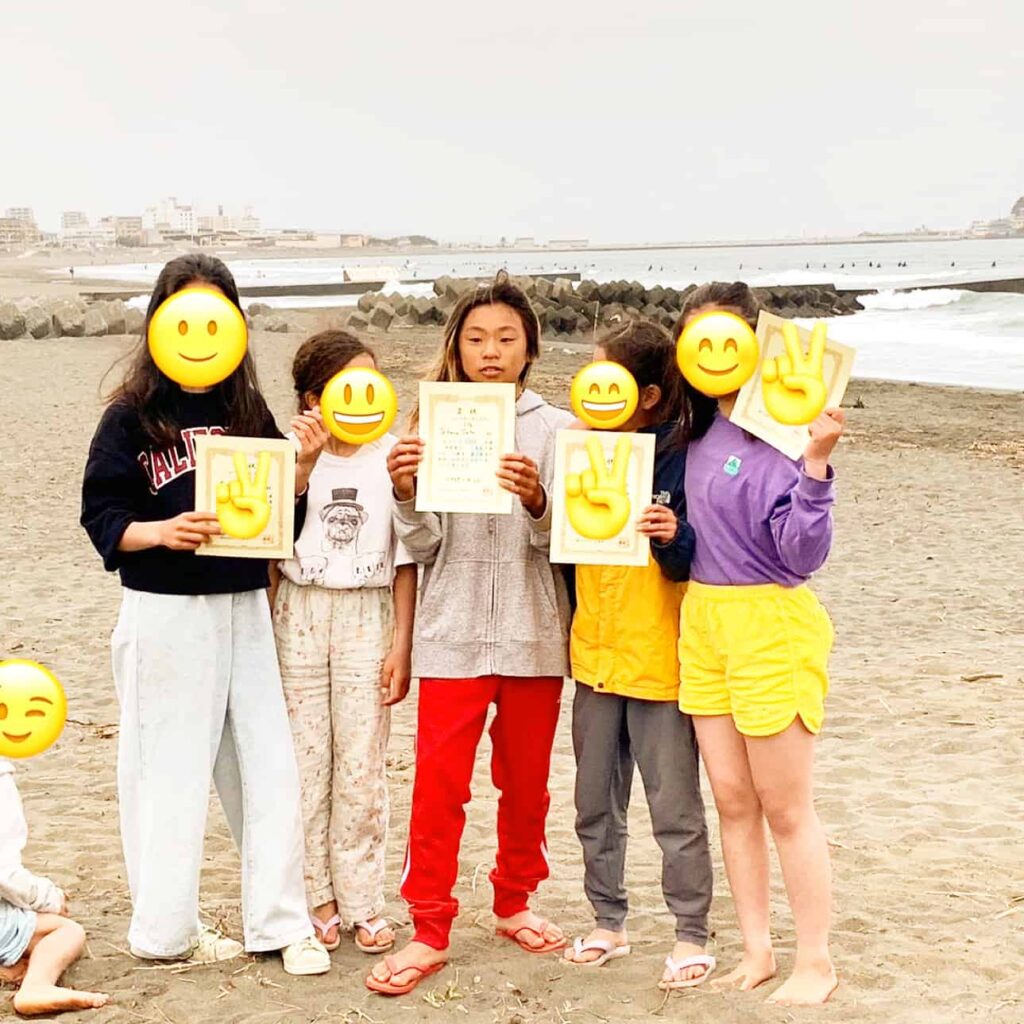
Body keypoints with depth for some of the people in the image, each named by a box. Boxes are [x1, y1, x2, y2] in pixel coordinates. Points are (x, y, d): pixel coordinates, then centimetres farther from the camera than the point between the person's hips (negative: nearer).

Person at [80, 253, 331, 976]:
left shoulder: (250, 414, 8)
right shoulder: (131, 419, -3)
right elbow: (103, 518, -6)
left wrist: (304, 465, -7)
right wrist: (162, 531, -24)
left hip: (245, 610, 4)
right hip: (166, 616, -4)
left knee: (268, 766, 3)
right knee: (169, 772, 3)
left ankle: (281, 922, 14)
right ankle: (166, 931, 16)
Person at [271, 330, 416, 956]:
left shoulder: (393, 458, -2)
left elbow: (406, 559, 1)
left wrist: (401, 644, -2)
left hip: (368, 617, -1)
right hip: (299, 616, 1)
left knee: (362, 768, 2)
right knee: (304, 762, 5)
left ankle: (363, 903, 13)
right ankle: (315, 898, 17)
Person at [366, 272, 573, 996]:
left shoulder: (555, 429, 1)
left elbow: (560, 543, -6)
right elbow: (426, 549, 1)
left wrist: (537, 501, -26)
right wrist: (406, 496, -18)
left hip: (533, 635, 1)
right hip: (453, 633, 0)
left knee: (526, 780, 13)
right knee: (438, 784, -3)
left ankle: (515, 902, 32)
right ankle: (430, 931, 6)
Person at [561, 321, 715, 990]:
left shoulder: (681, 461, -13)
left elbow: (693, 566, -13)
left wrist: (674, 537, -31)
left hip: (660, 661, -6)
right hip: (595, 654, 6)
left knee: (675, 808, 3)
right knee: (596, 806, 15)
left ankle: (692, 935, 16)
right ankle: (608, 922, 29)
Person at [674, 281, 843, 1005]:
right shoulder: (697, 431, 8)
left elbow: (803, 553, -19)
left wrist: (815, 465, -31)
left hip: (771, 625, -7)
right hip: (702, 620, 7)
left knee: (785, 807, 2)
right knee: (732, 799, 12)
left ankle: (816, 964, 17)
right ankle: (756, 951, 25)